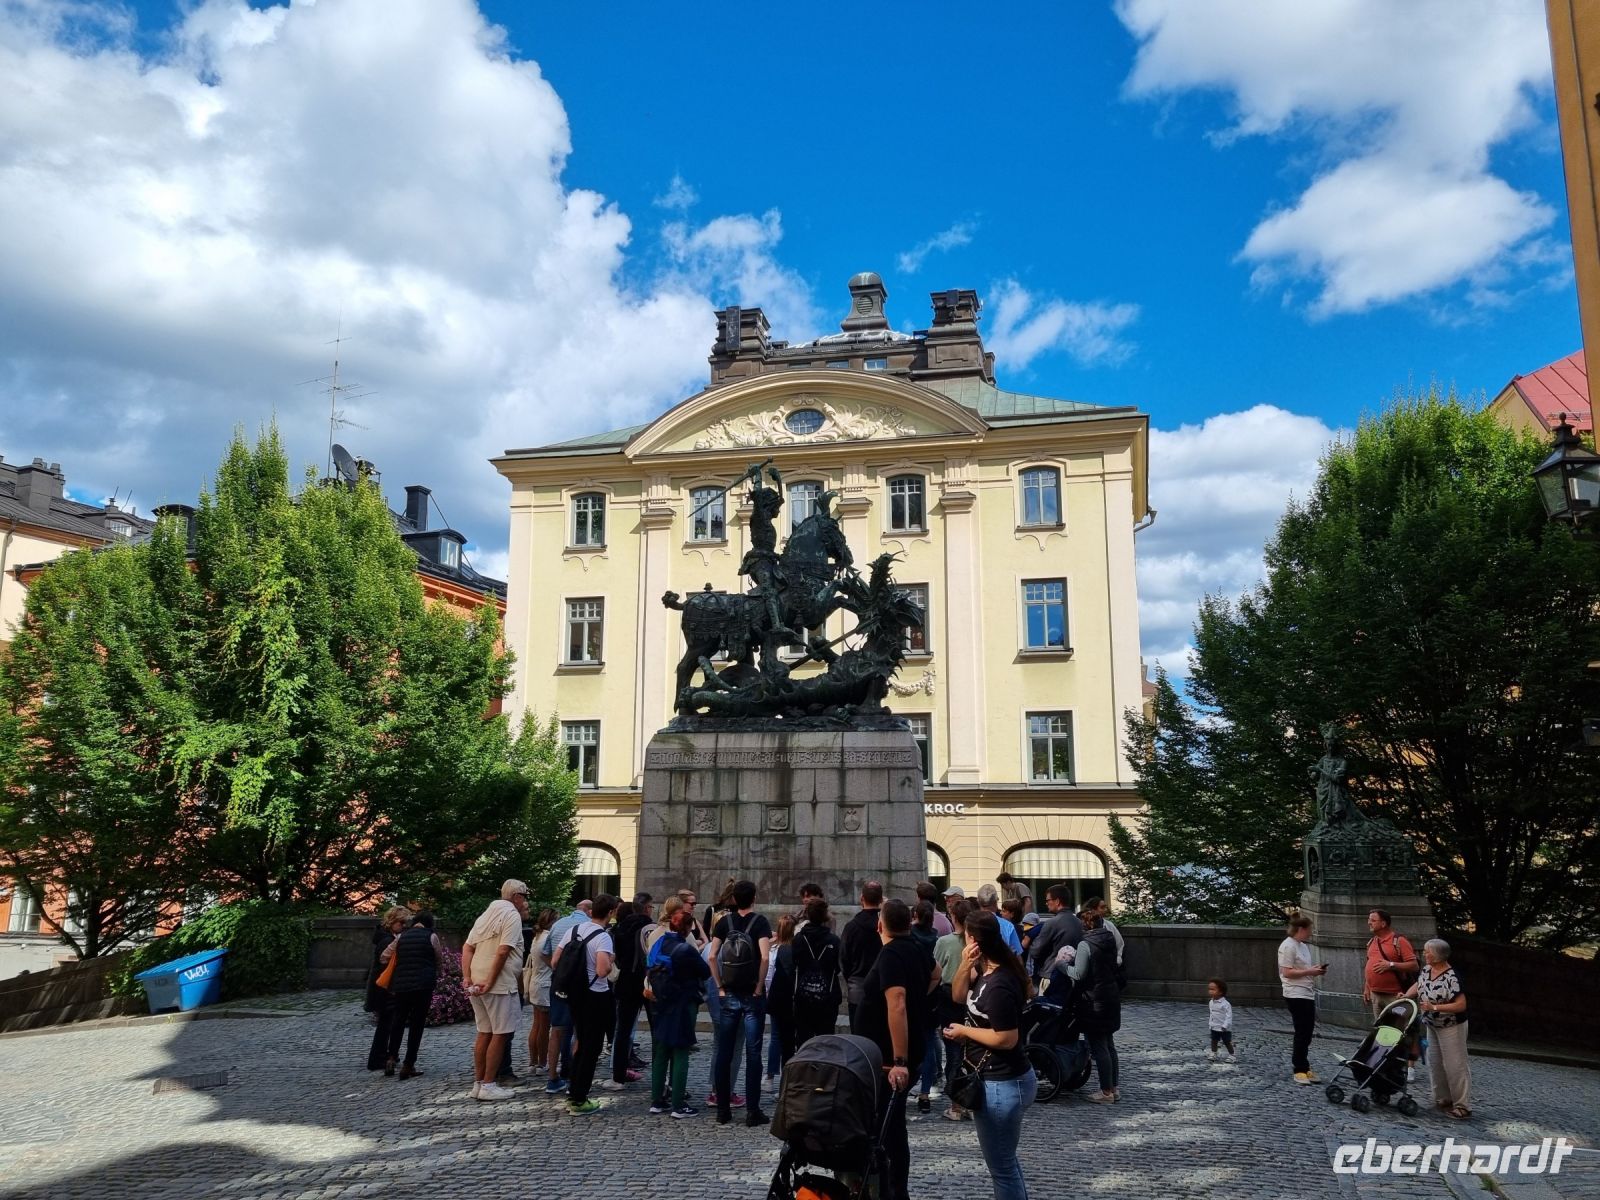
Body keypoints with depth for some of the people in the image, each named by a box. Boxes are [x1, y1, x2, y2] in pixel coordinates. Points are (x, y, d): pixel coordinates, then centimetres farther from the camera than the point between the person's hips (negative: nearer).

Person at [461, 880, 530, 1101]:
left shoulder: (488, 914, 18)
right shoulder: (512, 915, -8)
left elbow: (467, 947, 12)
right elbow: (503, 952, -19)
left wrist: (467, 978, 4)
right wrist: (490, 982, -16)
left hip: (476, 984, 8)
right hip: (500, 984, -8)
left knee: (484, 1033, 15)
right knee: (500, 1034, -1)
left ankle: (478, 1083, 20)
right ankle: (488, 1085, 1)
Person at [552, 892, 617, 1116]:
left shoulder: (574, 930, 3)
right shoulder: (603, 937, -18)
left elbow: (554, 962, 5)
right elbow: (602, 970, -32)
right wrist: (610, 960, -11)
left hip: (575, 994, 7)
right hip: (596, 996, -7)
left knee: (583, 1043, 21)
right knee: (592, 1047, 4)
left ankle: (573, 1093, 28)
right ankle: (578, 1100, 7)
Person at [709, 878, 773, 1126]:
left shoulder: (724, 922, 3)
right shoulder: (759, 922, -6)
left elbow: (712, 956, -4)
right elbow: (764, 957, -18)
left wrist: (720, 987, 2)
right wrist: (759, 987, -9)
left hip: (729, 995, 3)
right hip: (752, 996, -3)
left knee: (724, 1052, 9)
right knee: (752, 1053, 2)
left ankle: (723, 1110, 14)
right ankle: (753, 1111, 5)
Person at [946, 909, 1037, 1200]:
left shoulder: (999, 985, -26)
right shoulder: (986, 971, 3)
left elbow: (1006, 1039, -26)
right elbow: (958, 997, 8)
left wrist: (964, 1031, -14)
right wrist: (965, 966, -9)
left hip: (1001, 1086, -10)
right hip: (1006, 1080, 10)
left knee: (1001, 1166, 4)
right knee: (1006, 1159, 24)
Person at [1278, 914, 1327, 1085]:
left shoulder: (1303, 946, 17)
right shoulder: (1288, 946, -13)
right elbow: (1287, 972, -19)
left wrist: (1317, 971, 7)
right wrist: (1310, 971, -18)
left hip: (1308, 994, 9)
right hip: (1296, 995, -9)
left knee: (1307, 1033, 11)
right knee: (1302, 1033, -6)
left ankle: (1304, 1069, 18)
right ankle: (1300, 1070, 1)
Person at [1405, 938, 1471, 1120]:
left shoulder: (1451, 978, -27)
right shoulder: (1427, 969, -2)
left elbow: (1461, 1005, -28)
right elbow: (1418, 984, 15)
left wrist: (1434, 1007, -30)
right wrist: (1406, 995, -2)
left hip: (1451, 1027, -9)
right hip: (1433, 1025, 9)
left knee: (1454, 1065, -3)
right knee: (1435, 1063, 13)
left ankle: (1461, 1105, 3)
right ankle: (1443, 1099, 24)